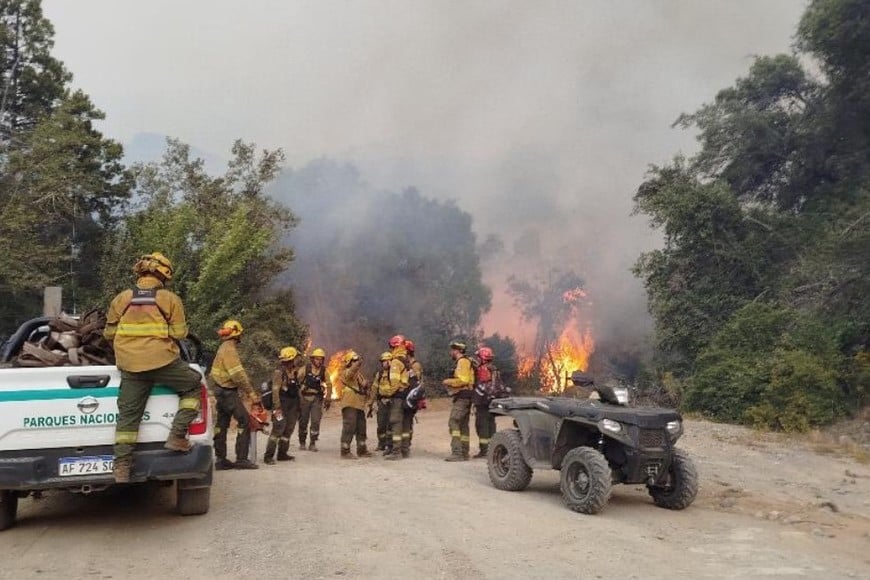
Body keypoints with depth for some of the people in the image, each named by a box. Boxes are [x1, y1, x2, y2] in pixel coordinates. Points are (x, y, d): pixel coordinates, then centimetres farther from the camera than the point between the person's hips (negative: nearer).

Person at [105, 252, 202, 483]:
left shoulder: (121, 299, 8)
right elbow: (179, 333, -2)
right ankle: (177, 436, 6)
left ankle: (121, 465, 7)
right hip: (163, 361, -3)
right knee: (194, 386, 16)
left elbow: (109, 334, 12)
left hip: (130, 366, 4)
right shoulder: (170, 299, -1)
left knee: (128, 414, 9)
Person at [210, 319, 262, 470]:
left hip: (222, 391, 10)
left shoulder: (226, 347, 16)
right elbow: (238, 374, -23)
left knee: (222, 424, 11)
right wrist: (252, 394, -22)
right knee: (244, 421, -9)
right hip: (227, 391, -10)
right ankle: (241, 459, -9)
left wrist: (250, 392, 14)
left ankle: (221, 459, 16)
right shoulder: (229, 349, -16)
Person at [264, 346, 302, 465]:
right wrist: (277, 407, -23)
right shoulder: (279, 372, -11)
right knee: (278, 429, -14)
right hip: (283, 405, -9)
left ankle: (282, 454, 18)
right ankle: (269, 456, -11)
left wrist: (298, 407, 17)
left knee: (288, 430, 10)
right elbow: (275, 390, -17)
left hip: (293, 406, 9)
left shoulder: (293, 372, 13)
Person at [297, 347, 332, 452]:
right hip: (304, 397, -1)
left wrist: (328, 400, 4)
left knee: (316, 421, -6)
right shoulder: (304, 369, -3)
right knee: (303, 421, 7)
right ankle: (302, 442, 21)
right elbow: (297, 381, -2)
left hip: (317, 399, 1)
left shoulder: (324, 371, 3)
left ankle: (313, 443, 6)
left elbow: (328, 385, 7)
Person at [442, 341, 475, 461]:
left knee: (453, 423, -15)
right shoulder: (465, 361, 21)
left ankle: (456, 453, -21)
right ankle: (464, 453, 16)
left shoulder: (462, 362, -10)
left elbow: (463, 380, -21)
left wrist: (449, 381, -9)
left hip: (462, 397, -11)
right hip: (465, 397, 11)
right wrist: (451, 383, 12)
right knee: (463, 425, 12)